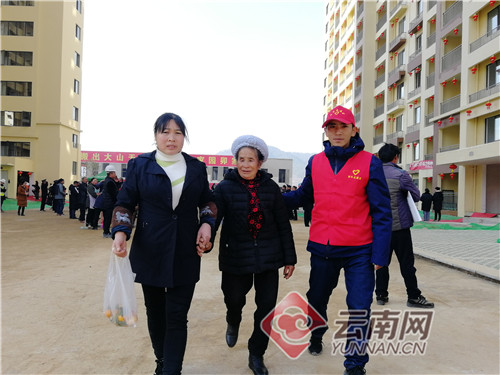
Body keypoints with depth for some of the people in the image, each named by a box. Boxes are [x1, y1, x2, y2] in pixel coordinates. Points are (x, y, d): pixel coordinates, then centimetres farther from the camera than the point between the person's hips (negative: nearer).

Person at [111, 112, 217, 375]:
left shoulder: (196, 167, 4)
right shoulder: (140, 165, 0)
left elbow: (208, 201, 14)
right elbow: (125, 203, 1)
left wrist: (207, 223, -4)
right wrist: (120, 232, -15)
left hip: (186, 254, 0)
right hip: (150, 252, 0)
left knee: (177, 316, -2)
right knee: (155, 312, 15)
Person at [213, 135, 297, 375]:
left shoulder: (271, 187, 1)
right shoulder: (225, 188, -5)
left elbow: (283, 225, 4)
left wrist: (289, 258, 5)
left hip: (267, 257, 2)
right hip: (236, 257, -1)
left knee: (267, 306, 5)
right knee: (234, 299, 10)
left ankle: (256, 355, 28)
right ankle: (233, 323, 49)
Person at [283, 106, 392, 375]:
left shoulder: (369, 162, -5)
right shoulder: (315, 162, 4)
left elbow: (381, 211, -5)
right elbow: (303, 196, 14)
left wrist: (380, 254, -9)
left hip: (359, 251, -3)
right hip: (321, 248, 3)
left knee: (359, 307, 2)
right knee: (316, 299, 19)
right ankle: (316, 335, 50)